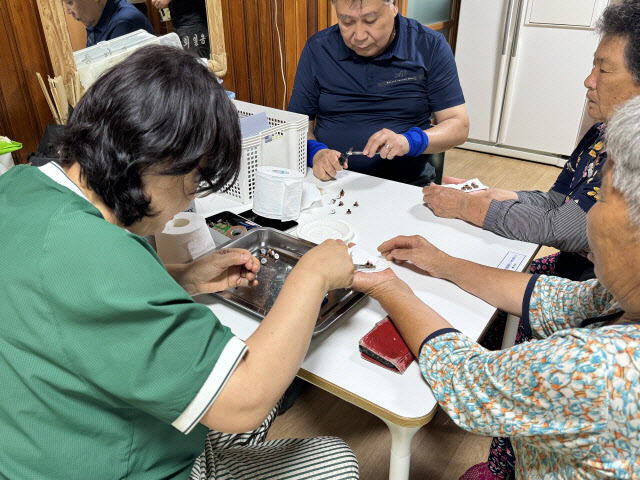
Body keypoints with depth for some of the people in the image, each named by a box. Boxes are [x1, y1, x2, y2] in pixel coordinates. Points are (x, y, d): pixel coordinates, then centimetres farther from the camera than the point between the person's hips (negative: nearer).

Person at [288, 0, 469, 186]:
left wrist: (410, 142, -20)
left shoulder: (430, 47, -1)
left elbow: (459, 126, -2)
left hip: (407, 184, -1)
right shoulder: (317, 50, 3)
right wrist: (315, 152, -16)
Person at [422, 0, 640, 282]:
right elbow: (555, 201, 11)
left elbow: (558, 229, -25)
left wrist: (464, 206, -17)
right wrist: (482, 194, -3)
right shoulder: (602, 133, 5)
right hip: (570, 265, 8)